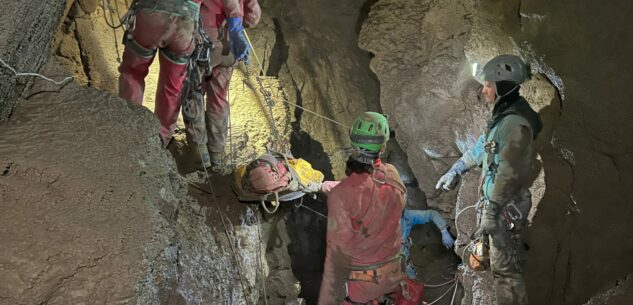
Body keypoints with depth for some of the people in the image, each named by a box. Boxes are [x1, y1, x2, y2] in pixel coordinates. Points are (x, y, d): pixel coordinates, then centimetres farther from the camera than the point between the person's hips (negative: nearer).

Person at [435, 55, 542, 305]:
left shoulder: (516, 124, -23)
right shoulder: (503, 116, 9)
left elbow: (509, 174, -26)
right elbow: (482, 146, 23)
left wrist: (490, 213, -26)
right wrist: (455, 171, 29)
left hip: (505, 207, -10)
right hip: (495, 200, 10)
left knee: (505, 268, -3)